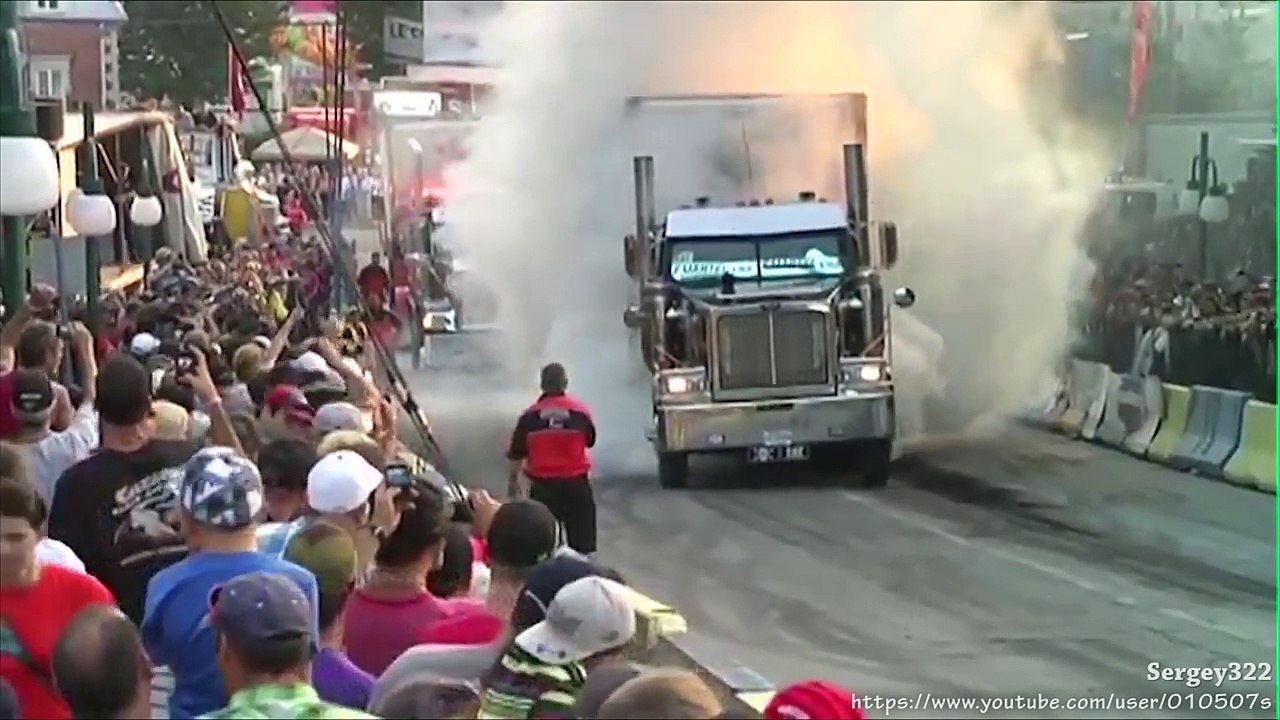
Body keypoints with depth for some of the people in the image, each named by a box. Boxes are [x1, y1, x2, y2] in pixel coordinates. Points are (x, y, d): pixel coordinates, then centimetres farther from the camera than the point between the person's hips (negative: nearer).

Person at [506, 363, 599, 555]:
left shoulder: (530, 416, -9)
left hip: (543, 486, 0)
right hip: (575, 483, 0)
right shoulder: (580, 411, -8)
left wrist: (512, 481, 14)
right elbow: (590, 441, 9)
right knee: (581, 536, 10)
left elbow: (516, 454, -1)